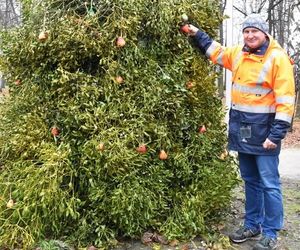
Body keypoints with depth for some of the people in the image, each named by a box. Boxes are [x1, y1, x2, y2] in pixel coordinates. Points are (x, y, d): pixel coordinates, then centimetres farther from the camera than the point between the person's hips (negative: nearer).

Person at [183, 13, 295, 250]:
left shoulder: (278, 58, -11)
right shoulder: (238, 53, 8)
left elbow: (286, 99, -14)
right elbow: (216, 51, 29)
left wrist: (277, 134, -19)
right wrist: (198, 35, 24)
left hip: (264, 129, -6)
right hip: (242, 128, 6)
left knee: (269, 183, -1)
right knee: (250, 180, 16)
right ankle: (252, 225, 29)